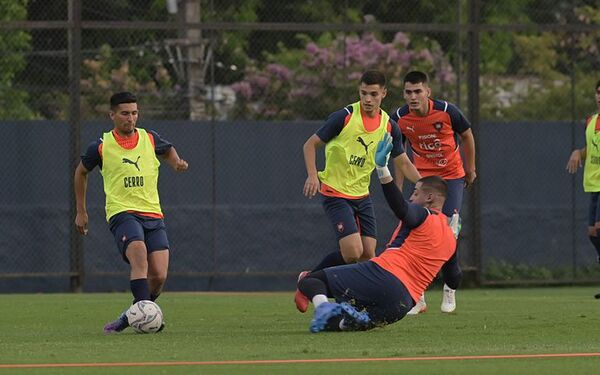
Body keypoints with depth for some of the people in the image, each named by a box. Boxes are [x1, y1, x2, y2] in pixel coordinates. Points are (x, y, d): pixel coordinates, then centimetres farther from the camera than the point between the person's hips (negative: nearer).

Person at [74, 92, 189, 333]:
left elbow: (168, 151, 31)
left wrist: (177, 163, 8)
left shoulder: (149, 139, 8)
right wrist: (81, 211, 21)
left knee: (158, 277, -8)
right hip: (122, 213, -4)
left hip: (153, 214, 4)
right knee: (139, 256, -32)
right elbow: (81, 172, 19)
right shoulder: (101, 147, 1)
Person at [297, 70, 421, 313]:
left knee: (368, 255, -2)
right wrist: (312, 175, -19)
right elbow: (311, 144, -5)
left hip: (362, 196, 6)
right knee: (353, 252, -17)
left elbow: (403, 163, 12)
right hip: (335, 194, -6)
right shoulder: (344, 117, -13)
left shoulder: (389, 126, 1)